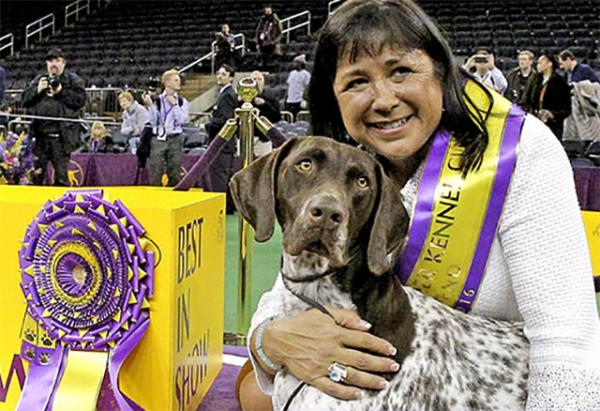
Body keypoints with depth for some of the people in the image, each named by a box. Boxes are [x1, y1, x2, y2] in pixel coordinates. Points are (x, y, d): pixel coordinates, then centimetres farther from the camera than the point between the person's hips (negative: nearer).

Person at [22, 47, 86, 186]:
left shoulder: (73, 80, 4)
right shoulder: (39, 80, 17)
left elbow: (80, 99, -9)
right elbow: (25, 100, 12)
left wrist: (61, 91, -13)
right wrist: (38, 90, -4)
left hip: (61, 136, -4)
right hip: (41, 134, 4)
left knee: (61, 173, -1)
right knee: (37, 173, 9)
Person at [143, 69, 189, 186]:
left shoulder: (183, 102, 6)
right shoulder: (157, 100, 3)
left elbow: (182, 120, -6)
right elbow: (153, 122, -1)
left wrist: (174, 104, -7)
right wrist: (151, 105, -11)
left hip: (175, 140, 1)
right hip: (158, 139, -1)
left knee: (175, 176, 3)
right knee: (155, 176, -1)